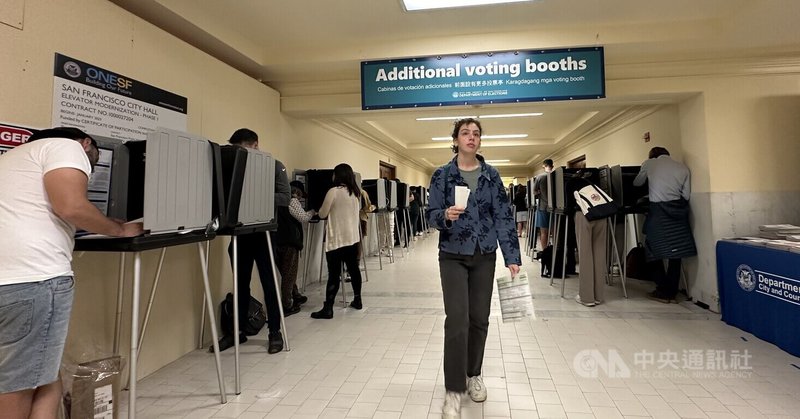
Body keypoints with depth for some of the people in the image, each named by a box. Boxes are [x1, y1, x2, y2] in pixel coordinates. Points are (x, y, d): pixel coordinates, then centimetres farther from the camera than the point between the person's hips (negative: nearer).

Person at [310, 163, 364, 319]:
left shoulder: (333, 191, -11)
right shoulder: (356, 192, 10)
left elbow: (322, 214, -5)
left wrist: (320, 209, 16)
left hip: (337, 239, -7)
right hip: (353, 237, 7)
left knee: (334, 274, -6)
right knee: (353, 268, 15)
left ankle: (328, 309, -3)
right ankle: (357, 300, 25)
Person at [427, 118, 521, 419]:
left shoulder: (491, 176, 4)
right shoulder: (442, 175, -1)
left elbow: (504, 216, 1)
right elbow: (431, 214, -4)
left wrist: (512, 256, -6)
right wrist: (446, 215, -27)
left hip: (484, 256, 3)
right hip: (453, 255, -2)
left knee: (479, 319, 10)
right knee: (457, 320, -8)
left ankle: (473, 374, 32)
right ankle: (453, 389, 5)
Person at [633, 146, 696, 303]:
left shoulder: (649, 163, 6)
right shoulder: (682, 167, 10)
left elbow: (637, 183, 23)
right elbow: (686, 195, 6)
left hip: (659, 210, -3)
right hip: (678, 211, 3)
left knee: (654, 251, 7)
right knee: (675, 252, 10)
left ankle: (663, 292, 8)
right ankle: (672, 293, 14)